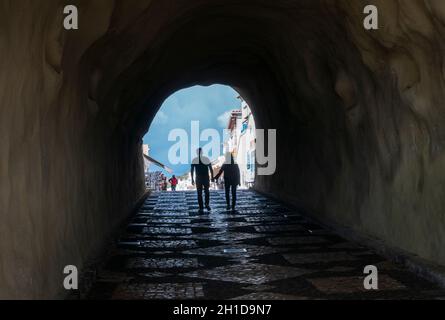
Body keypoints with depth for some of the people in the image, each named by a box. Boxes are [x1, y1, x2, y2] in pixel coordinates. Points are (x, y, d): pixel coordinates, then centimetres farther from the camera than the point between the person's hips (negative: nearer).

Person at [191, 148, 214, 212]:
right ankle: (207, 204, -2)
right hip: (206, 178, 0)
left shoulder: (194, 160, -1)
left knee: (199, 193, 3)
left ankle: (201, 208, 5)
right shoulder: (206, 159, -2)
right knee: (207, 192, 10)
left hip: (198, 179, 0)